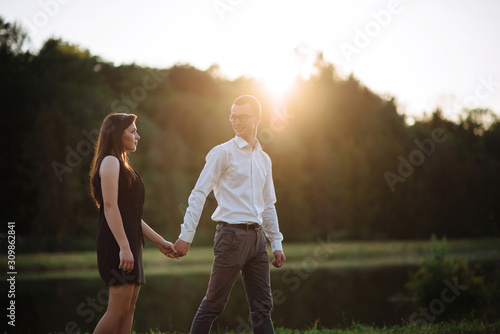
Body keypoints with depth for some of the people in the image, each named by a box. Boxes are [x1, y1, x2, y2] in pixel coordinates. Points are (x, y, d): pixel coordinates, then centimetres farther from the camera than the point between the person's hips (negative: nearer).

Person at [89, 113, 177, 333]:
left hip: (130, 243, 10)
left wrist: (160, 242, 20)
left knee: (129, 308, 5)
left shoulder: (123, 165, 22)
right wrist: (124, 247, -23)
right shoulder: (110, 162, -7)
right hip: (117, 243, -10)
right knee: (118, 308, -12)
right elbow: (110, 206, -17)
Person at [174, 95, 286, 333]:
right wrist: (186, 235, -14)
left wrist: (276, 244, 18)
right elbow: (198, 194, -8)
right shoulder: (223, 153, -3)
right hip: (232, 234, -6)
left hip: (256, 235, 6)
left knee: (262, 307, 6)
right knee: (213, 304, -3)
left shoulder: (264, 159, 16)